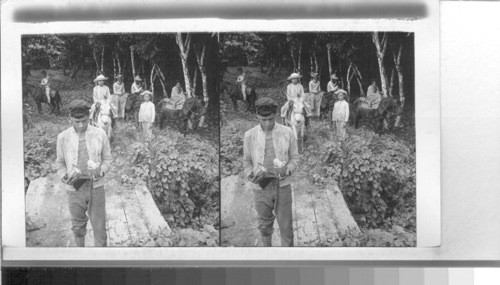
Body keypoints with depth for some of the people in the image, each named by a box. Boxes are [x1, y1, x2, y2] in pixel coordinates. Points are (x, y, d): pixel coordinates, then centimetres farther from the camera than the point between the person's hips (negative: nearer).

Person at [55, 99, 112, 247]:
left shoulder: (100, 134, -7)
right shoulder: (63, 137, -5)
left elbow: (107, 158, 4)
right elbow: (60, 163, 6)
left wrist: (101, 171, -16)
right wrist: (64, 177, -13)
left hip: (96, 187, -1)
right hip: (75, 189, 1)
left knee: (99, 226, 5)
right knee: (78, 226, 16)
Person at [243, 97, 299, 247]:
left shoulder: (287, 133, -6)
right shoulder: (249, 135, -4)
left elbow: (294, 157, 3)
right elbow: (247, 162, 5)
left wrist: (287, 170, -17)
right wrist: (252, 176, -14)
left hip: (283, 186, -1)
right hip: (261, 188, 1)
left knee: (286, 225, 6)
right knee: (264, 225, 14)